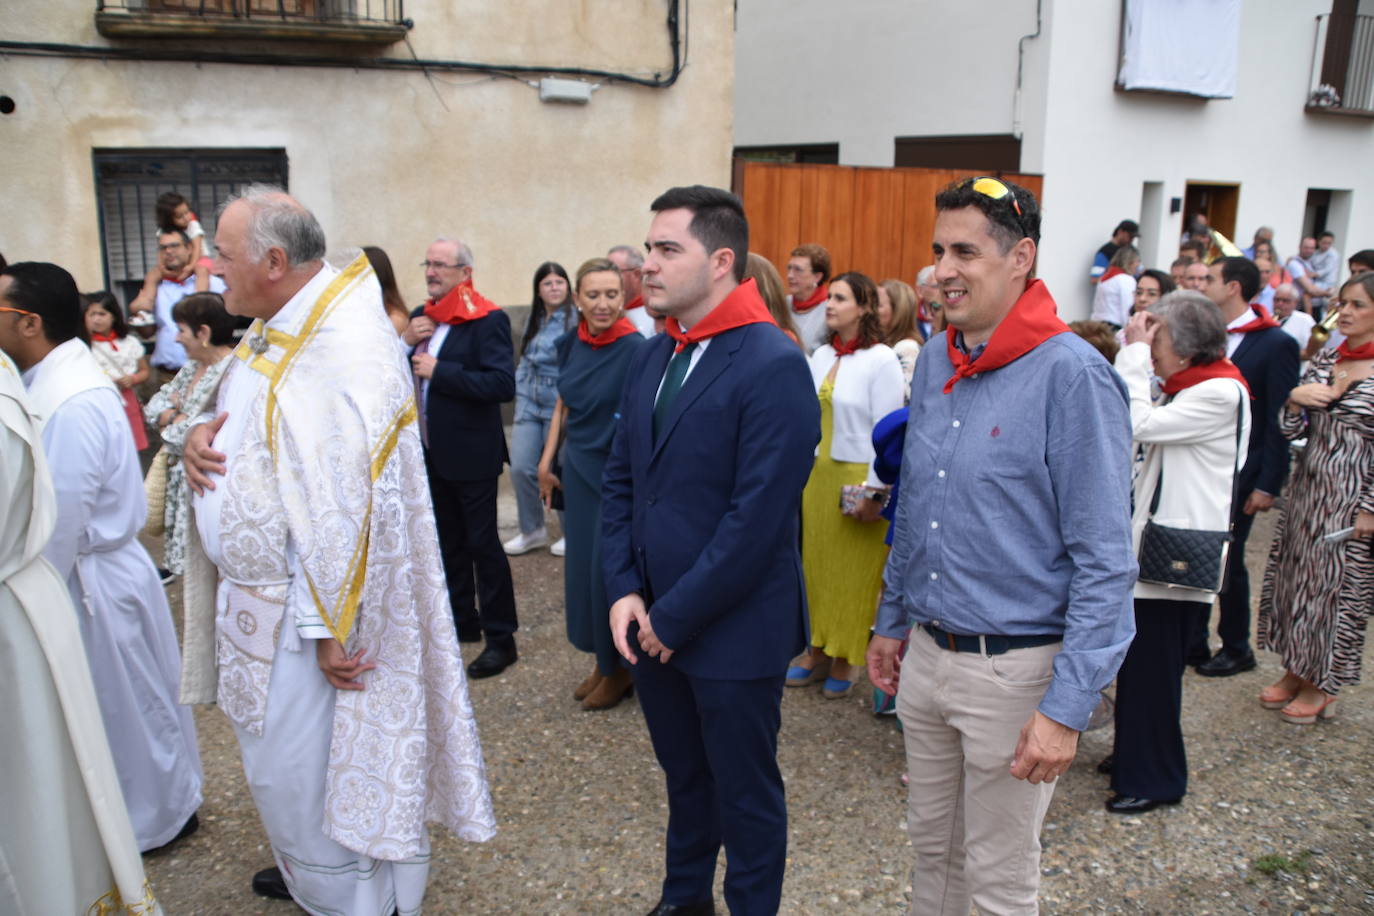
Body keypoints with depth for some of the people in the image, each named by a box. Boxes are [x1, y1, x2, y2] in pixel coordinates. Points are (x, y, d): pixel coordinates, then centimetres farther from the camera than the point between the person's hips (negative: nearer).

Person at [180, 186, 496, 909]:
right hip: (255, 592, 9)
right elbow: (246, 426, 20)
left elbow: (356, 504, -26)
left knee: (295, 773, 5)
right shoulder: (272, 331, 5)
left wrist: (332, 630, -22)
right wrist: (200, 434, -5)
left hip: (304, 611, -9)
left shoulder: (346, 351, -25)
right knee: (277, 761, 24)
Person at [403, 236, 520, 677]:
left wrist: (439, 370, -23)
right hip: (431, 452, 8)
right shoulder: (422, 317, 9)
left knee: (482, 544, 0)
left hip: (470, 453, -8)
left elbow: (503, 384, -25)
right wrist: (406, 342, -7)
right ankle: (462, 621, 33)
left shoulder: (487, 320, -14)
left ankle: (501, 637, 11)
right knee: (448, 542, 18)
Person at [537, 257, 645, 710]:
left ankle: (622, 667, 24)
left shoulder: (635, 348, -17)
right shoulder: (572, 344, 2)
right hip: (578, 470, 6)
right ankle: (602, 660, 32)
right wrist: (547, 461, 12)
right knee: (582, 566, 14)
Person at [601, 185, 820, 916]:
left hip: (732, 631, -7)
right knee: (683, 773, 24)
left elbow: (756, 518, -22)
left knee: (745, 792, 13)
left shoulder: (774, 368, -18)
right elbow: (619, 481, 8)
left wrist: (673, 616, -16)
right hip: (653, 623, 7)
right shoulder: (653, 357, 6)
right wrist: (623, 591, -3)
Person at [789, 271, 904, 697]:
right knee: (817, 563, 11)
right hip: (817, 473, 6)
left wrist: (874, 491, -15)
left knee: (855, 571, 4)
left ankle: (847, 659, 18)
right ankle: (819, 650, 24)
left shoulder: (882, 360, -11)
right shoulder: (821, 355, 8)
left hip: (858, 478, -6)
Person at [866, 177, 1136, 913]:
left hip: (1015, 669, -6)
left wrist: (1067, 708, -19)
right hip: (925, 656, 6)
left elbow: (1104, 562, -17)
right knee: (932, 845, 23)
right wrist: (891, 621, 18)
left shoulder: (1072, 375, -17)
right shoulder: (933, 363, 5)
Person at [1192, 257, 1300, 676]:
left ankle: (1236, 649, 23)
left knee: (1227, 561, 5)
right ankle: (1191, 642, 22)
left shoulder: (1276, 344, -9)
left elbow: (1280, 420, -10)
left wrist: (1267, 485, -12)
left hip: (1237, 476, -5)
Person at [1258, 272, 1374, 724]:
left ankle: (1322, 686, 20)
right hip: (1307, 487, 6)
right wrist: (1295, 399, -12)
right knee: (1293, 576, 12)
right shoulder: (1323, 360, 6)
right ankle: (1296, 670, 28)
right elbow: (1292, 431, 8)